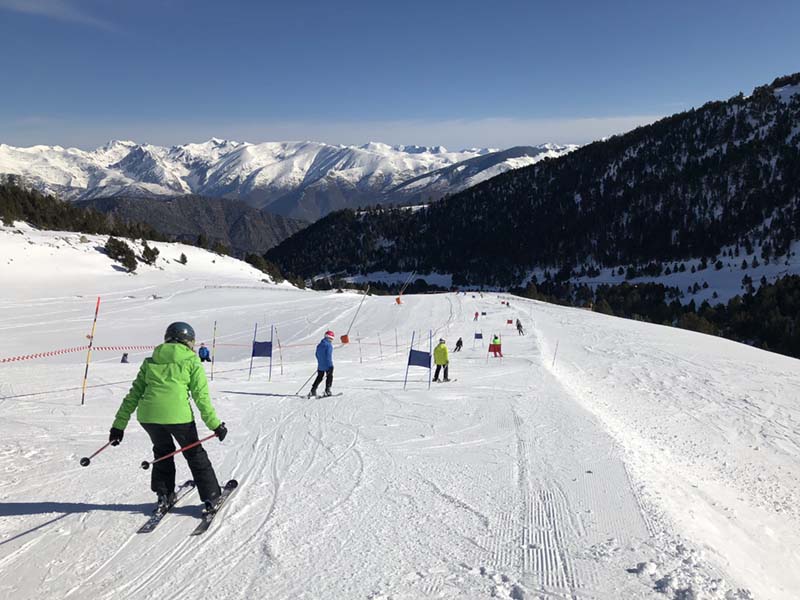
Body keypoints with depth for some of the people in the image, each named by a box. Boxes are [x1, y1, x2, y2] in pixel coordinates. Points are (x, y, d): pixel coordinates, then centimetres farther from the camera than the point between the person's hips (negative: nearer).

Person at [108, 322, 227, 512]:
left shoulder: (150, 362, 20)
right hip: (177, 414, -3)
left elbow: (134, 394, 18)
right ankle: (211, 497, 19)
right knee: (195, 454, 16)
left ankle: (164, 496, 27)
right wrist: (215, 425, 6)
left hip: (147, 414, 4)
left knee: (163, 452, 29)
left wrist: (119, 425, 20)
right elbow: (201, 397, 3)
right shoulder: (192, 362, 9)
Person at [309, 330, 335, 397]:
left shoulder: (319, 345, 8)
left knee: (319, 378, 17)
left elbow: (317, 355, 16)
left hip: (320, 365, 6)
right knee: (329, 377, 9)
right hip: (328, 365, -6)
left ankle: (313, 391, 12)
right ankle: (327, 390, 4)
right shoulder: (329, 345, -15)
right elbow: (329, 356, -21)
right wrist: (330, 366, -19)